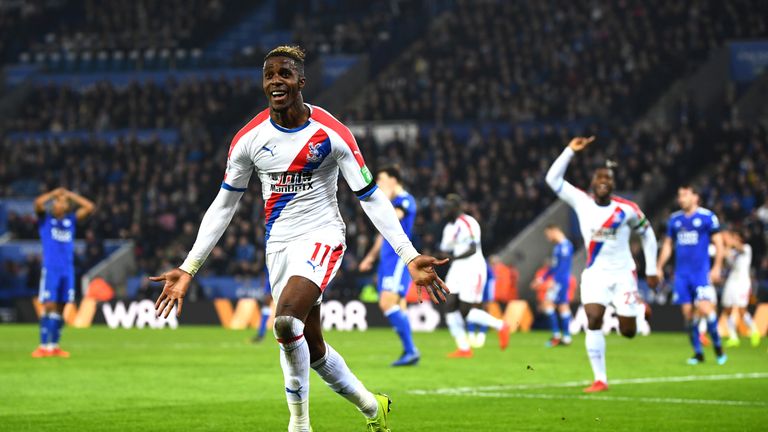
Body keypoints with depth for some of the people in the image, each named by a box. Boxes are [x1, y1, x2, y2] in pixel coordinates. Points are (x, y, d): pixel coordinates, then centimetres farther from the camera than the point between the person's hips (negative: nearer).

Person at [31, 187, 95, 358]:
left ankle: (54, 346, 9)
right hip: (50, 268, -4)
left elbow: (90, 207, 10)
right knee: (49, 306, -11)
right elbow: (38, 203, -13)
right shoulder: (45, 219, 5)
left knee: (60, 308, 4)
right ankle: (44, 346, -10)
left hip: (67, 269, 4)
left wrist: (70, 195, 10)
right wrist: (55, 193, 0)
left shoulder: (72, 220, 15)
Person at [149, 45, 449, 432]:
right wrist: (188, 268, 4)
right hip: (278, 243, 5)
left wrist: (410, 256, -15)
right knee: (311, 346, 10)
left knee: (286, 320, -27)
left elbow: (371, 197, -8)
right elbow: (223, 205, 8)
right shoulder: (249, 138, -1)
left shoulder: (331, 133, -11)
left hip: (322, 237, -5)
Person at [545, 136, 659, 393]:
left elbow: (647, 234, 7)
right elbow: (553, 179, -7)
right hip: (595, 273, 1)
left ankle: (638, 307, 39)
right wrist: (570, 151, -16)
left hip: (622, 273, -1)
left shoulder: (627, 209, -8)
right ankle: (600, 379, -13)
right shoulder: (582, 202, -4)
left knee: (628, 332, -1)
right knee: (593, 319, -20)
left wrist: (651, 271, 6)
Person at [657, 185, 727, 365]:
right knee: (688, 313, 1)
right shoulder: (674, 219, 12)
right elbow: (667, 245, 20)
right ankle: (698, 352, 10)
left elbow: (718, 243, -1)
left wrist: (717, 267, -9)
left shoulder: (707, 216, -2)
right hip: (681, 274, 4)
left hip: (701, 272, -4)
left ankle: (718, 346, 2)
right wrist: (659, 268, 14)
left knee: (704, 308, -16)